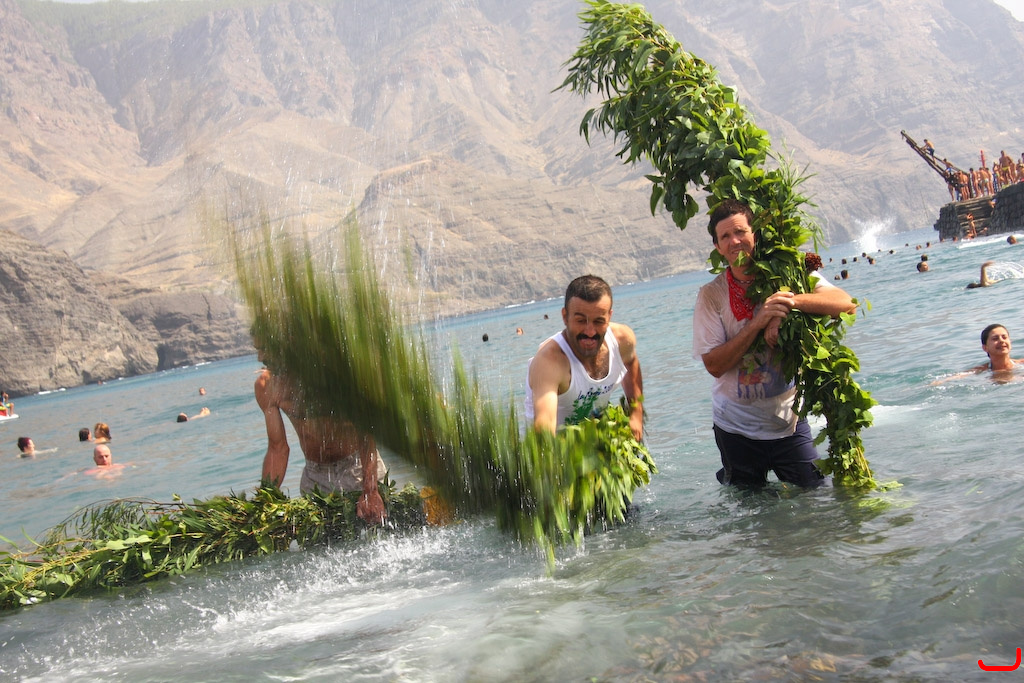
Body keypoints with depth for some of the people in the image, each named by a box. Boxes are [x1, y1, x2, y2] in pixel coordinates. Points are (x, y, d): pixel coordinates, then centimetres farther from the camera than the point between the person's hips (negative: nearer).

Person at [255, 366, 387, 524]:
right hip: (315, 474, 3)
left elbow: (364, 432, -28)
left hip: (361, 465, -3)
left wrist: (370, 491, -39)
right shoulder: (266, 385, -10)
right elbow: (277, 449, -2)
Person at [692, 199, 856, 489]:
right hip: (737, 428, 0)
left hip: (789, 421, 1)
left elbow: (846, 304, -18)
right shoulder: (711, 296, -7)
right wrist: (759, 323, -24)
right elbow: (714, 365, -15)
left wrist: (791, 302, -31)